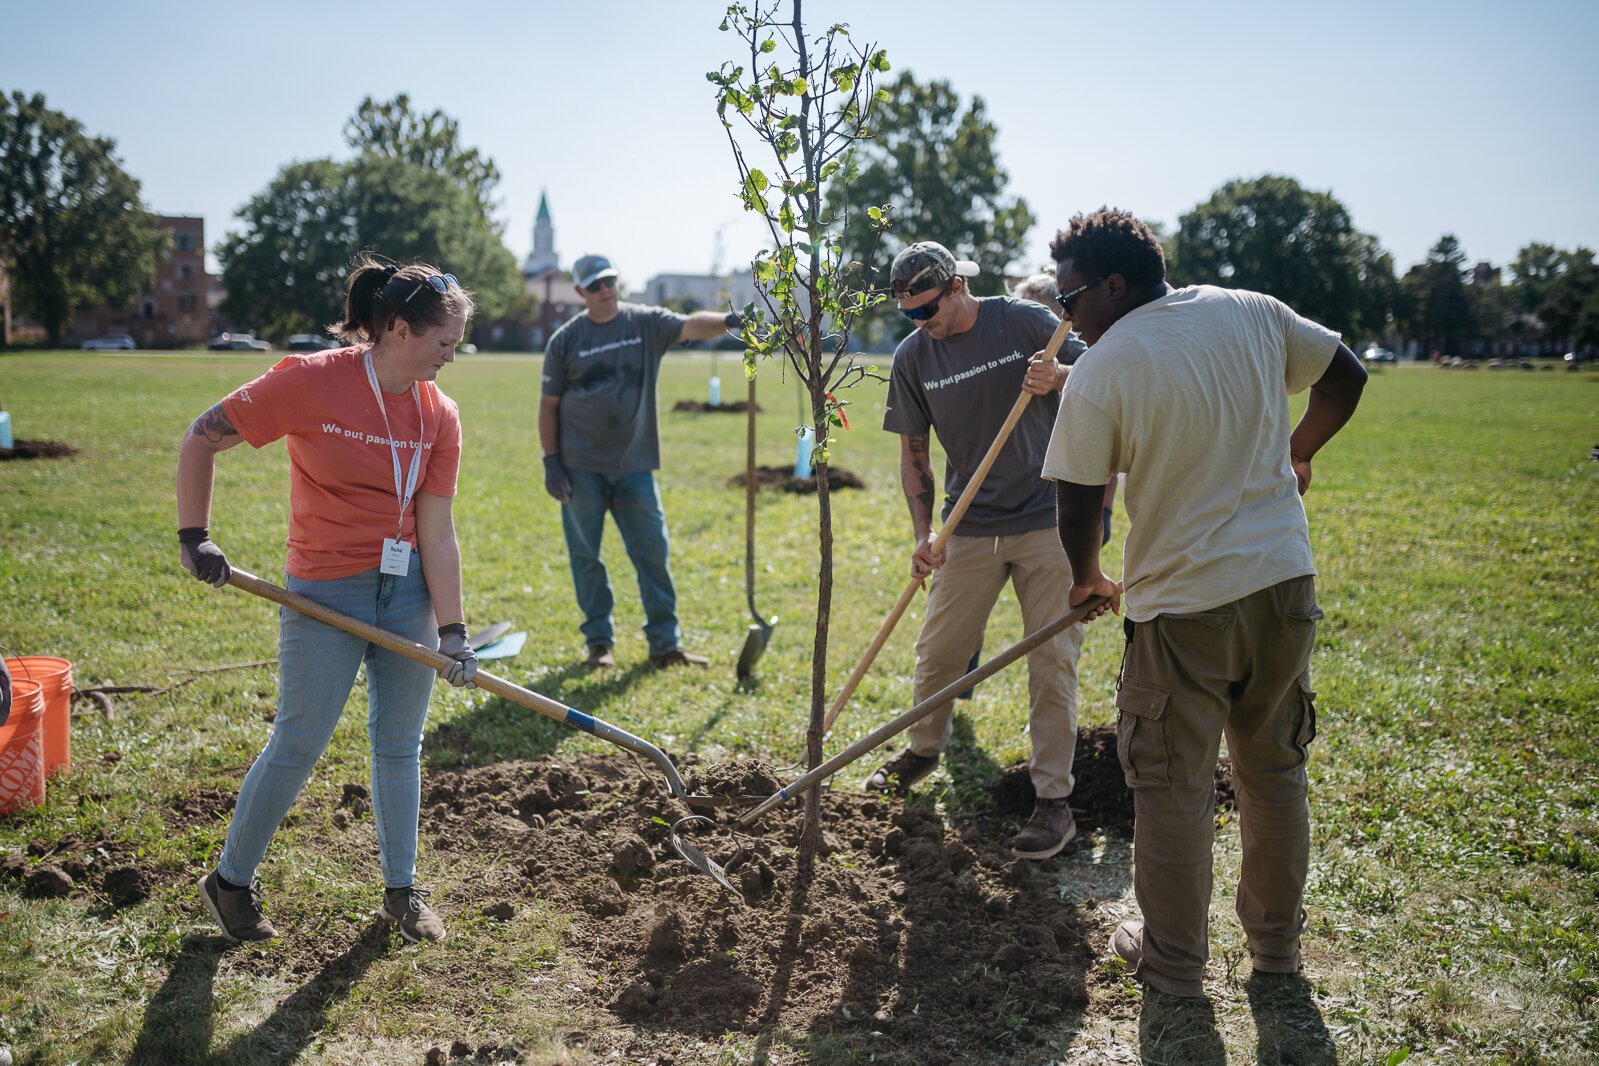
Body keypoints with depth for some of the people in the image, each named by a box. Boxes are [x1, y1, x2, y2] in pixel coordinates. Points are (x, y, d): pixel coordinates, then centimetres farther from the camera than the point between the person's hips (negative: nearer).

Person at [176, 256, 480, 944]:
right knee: (297, 747, 3)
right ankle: (230, 881, 26)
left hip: (409, 591, 4)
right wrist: (194, 537, -6)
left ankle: (402, 889, 28)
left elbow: (436, 534, -3)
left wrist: (453, 631, -6)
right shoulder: (312, 382, -16)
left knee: (399, 744, 12)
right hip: (326, 597, -4)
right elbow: (201, 438, -7)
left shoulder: (439, 416, -3)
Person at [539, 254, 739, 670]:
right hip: (581, 467, 0)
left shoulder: (646, 323, 1)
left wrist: (725, 320, -39)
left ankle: (665, 643, 10)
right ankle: (600, 642, 18)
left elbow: (691, 326, -18)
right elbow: (549, 404, 4)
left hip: (634, 465, 1)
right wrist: (550, 461, -3)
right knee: (586, 557, 5)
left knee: (653, 552, 1)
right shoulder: (565, 340, 1)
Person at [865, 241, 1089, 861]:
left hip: (1047, 522, -2)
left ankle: (1055, 800, 7)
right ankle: (923, 749, 36)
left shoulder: (1025, 321, -5)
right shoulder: (912, 357, 1)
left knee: (1053, 659, -2)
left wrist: (1059, 379, -20)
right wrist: (922, 535, -3)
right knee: (938, 652, 9)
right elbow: (913, 455, 6)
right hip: (969, 530, 3)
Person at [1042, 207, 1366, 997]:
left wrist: (1086, 580, 11)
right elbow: (1346, 376, 14)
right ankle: (1277, 940, 35)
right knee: (1274, 770, 20)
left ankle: (1173, 961, 23)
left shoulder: (1100, 372, -13)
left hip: (1183, 606, -6)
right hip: (1285, 582, 6)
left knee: (1173, 788, 9)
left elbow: (1077, 504, -8)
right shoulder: (1252, 312, 2)